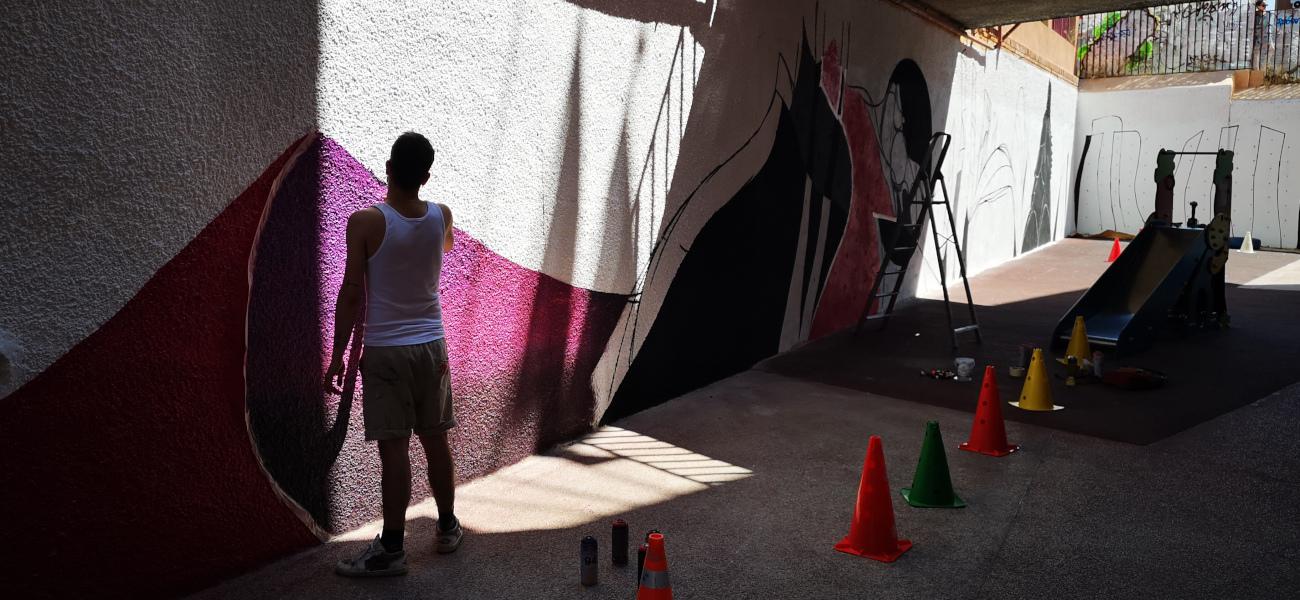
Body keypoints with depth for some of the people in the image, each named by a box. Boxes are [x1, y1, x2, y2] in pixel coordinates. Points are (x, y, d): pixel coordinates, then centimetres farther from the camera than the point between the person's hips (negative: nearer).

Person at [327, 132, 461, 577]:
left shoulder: (366, 222, -14)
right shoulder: (442, 216, 0)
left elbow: (352, 293, -12)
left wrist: (338, 353, -3)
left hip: (385, 350, -4)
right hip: (431, 345, 5)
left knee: (394, 449, -2)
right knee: (436, 439, 15)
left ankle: (391, 550, 6)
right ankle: (448, 528, 28)